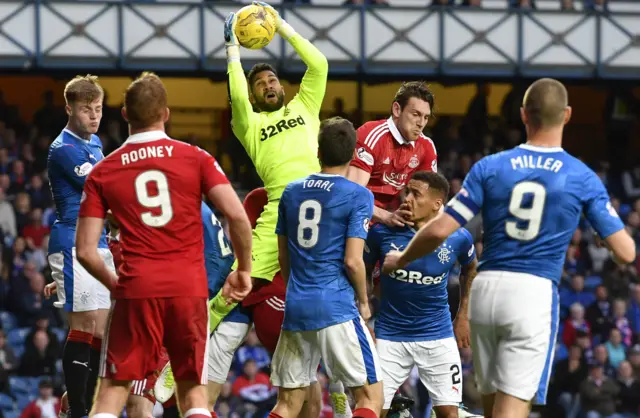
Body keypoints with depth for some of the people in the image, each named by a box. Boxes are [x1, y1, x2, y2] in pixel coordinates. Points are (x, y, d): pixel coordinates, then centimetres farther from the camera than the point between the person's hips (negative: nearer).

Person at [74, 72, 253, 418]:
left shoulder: (103, 172, 5)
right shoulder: (195, 158, 3)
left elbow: (85, 251, 1)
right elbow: (237, 215, -8)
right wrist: (244, 270, 6)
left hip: (136, 290, 0)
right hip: (189, 289, 1)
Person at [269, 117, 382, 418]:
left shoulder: (291, 192, 11)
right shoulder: (358, 196, -5)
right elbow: (352, 261, -11)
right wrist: (364, 303, 4)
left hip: (295, 307, 5)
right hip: (336, 308, -5)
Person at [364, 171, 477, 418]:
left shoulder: (458, 238, -10)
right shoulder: (382, 232, -12)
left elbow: (470, 269, 13)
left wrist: (463, 316, 13)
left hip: (438, 335, 0)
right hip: (390, 335, 0)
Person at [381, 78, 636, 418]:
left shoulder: (490, 168, 1)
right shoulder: (584, 179, -1)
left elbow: (439, 230, -2)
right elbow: (625, 253, 0)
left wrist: (401, 260, 17)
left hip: (486, 289, 3)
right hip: (535, 294, -3)